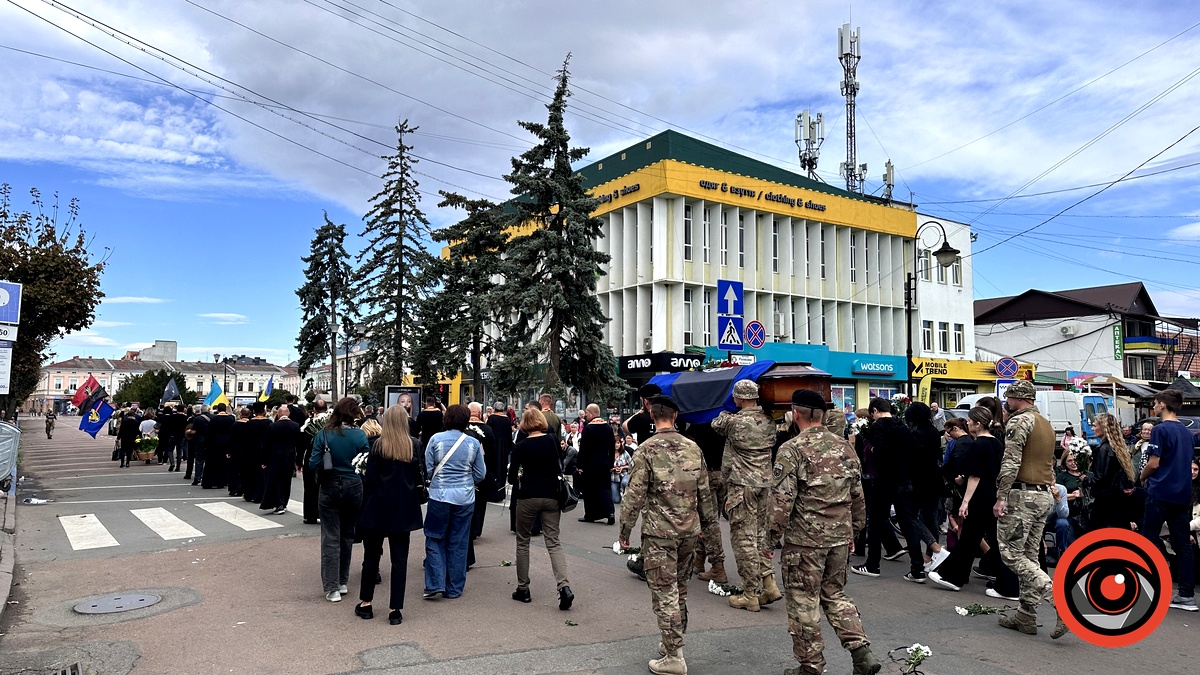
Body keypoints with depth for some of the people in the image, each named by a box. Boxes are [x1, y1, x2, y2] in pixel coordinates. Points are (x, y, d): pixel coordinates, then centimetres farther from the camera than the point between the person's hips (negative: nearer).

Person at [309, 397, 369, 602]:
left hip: (329, 488, -1)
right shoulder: (360, 435, -9)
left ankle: (332, 587, 2)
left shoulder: (323, 434, -9)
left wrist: (327, 465, 11)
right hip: (353, 488, 1)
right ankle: (343, 582, 26)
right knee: (347, 535, 17)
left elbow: (313, 464, -9)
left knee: (331, 538, 4)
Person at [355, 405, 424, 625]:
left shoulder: (378, 445, -9)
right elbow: (419, 477, 2)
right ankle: (395, 609, 8)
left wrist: (366, 506, 1)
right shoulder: (414, 445, -4)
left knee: (371, 555, 14)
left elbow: (369, 478, -8)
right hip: (404, 508, 1)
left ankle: (366, 603, 24)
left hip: (378, 506, -1)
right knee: (399, 558, 7)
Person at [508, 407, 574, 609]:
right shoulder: (552, 440, 0)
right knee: (553, 542, 3)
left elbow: (512, 477, -5)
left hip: (528, 496, -2)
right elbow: (560, 469, 7)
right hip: (551, 496, 2)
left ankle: (523, 589, 17)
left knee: (523, 541, 14)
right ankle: (564, 586, -14)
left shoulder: (521, 446, -7)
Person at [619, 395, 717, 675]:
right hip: (689, 530, 5)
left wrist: (625, 529, -4)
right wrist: (706, 522, 20)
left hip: (659, 532, -5)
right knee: (679, 590, 18)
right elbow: (704, 491, 8)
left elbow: (635, 494, -13)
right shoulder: (693, 448, 3)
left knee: (664, 594, 2)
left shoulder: (647, 450, -11)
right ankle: (672, 643, 31)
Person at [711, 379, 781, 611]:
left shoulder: (733, 421, -14)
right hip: (765, 483, 7)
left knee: (744, 538, 0)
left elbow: (715, 424, 4)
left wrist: (725, 412, 24)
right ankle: (769, 583, 13)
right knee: (760, 535, 17)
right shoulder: (769, 421, 4)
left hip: (743, 485, -6)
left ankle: (750, 595, 4)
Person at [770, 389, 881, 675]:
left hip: (805, 539, -6)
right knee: (835, 594, 21)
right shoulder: (844, 447, 6)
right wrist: (855, 529, 21)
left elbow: (783, 499, -17)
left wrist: (773, 534, -7)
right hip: (841, 536, 6)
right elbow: (857, 495, 11)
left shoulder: (792, 450, -14)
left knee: (804, 601, 7)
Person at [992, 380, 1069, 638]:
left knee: (1011, 555, -5)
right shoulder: (1047, 424, 18)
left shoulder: (1019, 421, -12)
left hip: (1021, 495, -9)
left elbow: (1010, 462, -19)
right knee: (1029, 556, 12)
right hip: (1044, 496, 9)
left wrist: (1001, 497, -18)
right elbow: (1049, 463, 22)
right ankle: (1026, 616, 15)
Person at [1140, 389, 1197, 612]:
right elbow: (1188, 464, 18)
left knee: (1150, 540, 3)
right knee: (1182, 543, 7)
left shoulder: (1160, 430, -12)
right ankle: (1186, 595, 7)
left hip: (1160, 493, -7)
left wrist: (1142, 477, 4)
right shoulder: (1186, 432, 12)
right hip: (1182, 494, 7)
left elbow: (1154, 463, -15)